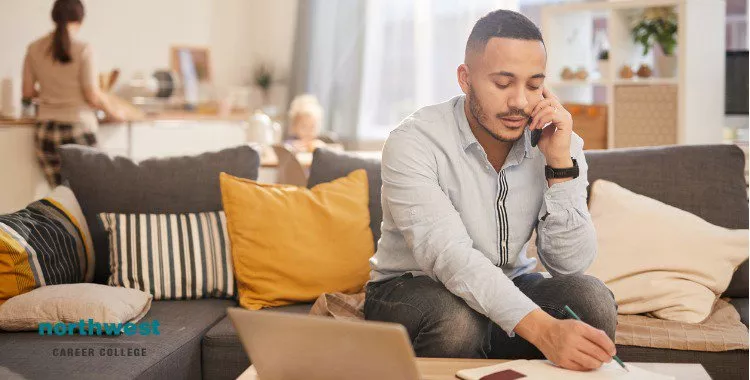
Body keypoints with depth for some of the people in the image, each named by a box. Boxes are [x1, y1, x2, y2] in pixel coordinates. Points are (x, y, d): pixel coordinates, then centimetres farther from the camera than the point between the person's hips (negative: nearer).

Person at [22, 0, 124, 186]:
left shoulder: (34, 49, 3)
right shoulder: (83, 50, -10)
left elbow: (27, 92, 10)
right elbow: (93, 97, -10)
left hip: (46, 130, 4)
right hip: (78, 129, -4)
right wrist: (114, 113, 7)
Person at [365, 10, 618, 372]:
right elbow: (449, 256, -34)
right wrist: (542, 329, -47)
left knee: (592, 298, -25)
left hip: (508, 288, 3)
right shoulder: (413, 143, -21)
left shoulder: (559, 142, -8)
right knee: (457, 320, -36)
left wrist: (560, 163, -25)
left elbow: (570, 263, -13)